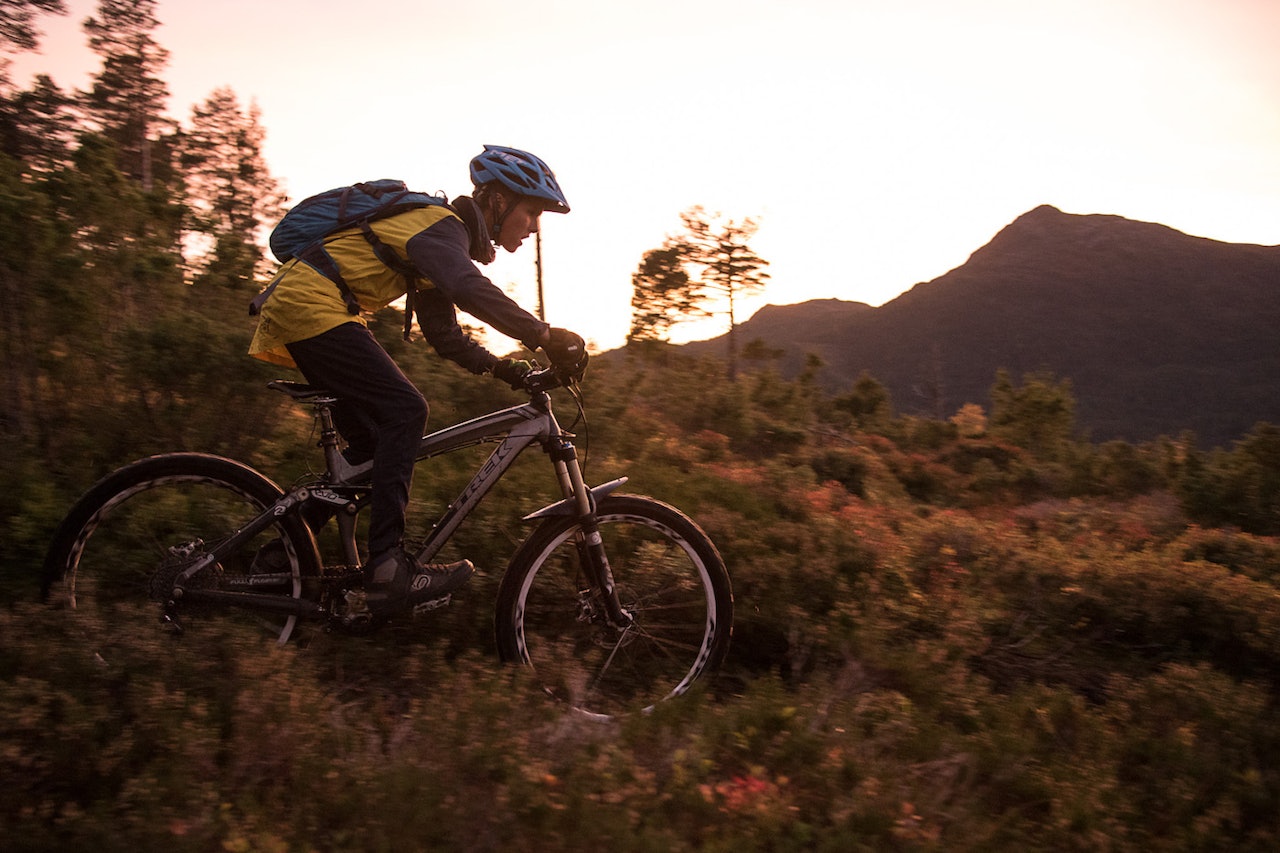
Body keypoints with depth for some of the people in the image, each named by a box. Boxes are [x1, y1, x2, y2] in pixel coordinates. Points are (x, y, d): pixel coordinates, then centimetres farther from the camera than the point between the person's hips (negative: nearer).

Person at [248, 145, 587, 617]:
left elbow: (445, 336, 16)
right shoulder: (440, 225, -13)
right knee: (403, 410, -19)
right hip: (312, 308, -10)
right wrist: (543, 335, -39)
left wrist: (502, 368, 3)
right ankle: (387, 567, -24)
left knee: (373, 441, 9)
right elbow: (468, 289, -35)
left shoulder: (446, 235, 17)